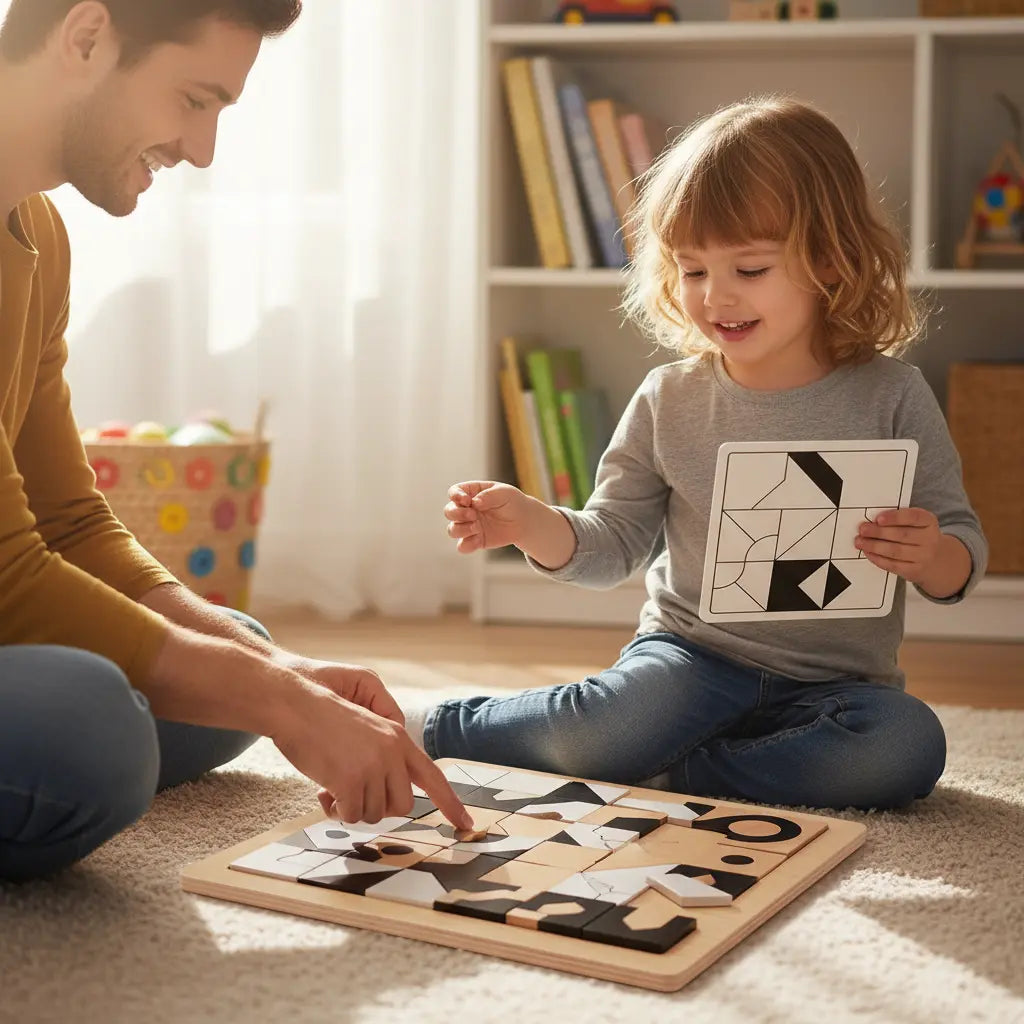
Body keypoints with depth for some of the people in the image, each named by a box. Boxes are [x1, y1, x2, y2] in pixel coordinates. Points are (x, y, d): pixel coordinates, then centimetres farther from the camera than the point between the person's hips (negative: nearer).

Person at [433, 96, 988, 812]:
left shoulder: (890, 397, -3)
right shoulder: (670, 401, 2)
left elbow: (963, 557, 0)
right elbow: (612, 544, 6)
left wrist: (930, 556, -24)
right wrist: (530, 523, -14)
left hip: (833, 685, 1)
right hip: (694, 657, 0)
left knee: (908, 746, -31)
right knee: (605, 731, -31)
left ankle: (670, 774, -19)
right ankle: (435, 731, -3)